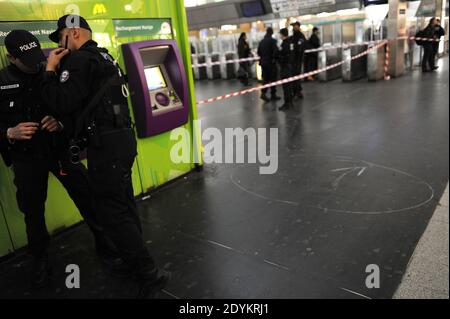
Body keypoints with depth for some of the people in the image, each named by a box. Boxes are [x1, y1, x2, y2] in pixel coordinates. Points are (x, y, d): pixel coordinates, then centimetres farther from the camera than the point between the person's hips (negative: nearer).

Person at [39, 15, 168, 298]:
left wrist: (50, 70, -2)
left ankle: (149, 274, 1)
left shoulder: (79, 60, -10)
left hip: (106, 144, -10)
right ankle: (136, 261, 31)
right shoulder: (103, 57, 20)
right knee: (124, 204, 17)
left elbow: (62, 103, -15)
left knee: (112, 212, -4)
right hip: (122, 137, 10)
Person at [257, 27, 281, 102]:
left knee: (265, 79, 11)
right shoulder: (272, 40, -13)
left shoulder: (262, 41, 7)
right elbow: (276, 51, -22)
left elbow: (259, 52, 13)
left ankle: (263, 93, -2)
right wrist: (274, 58, -6)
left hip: (263, 62, 6)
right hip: (271, 62, -6)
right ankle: (273, 95, 11)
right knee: (273, 79, 5)